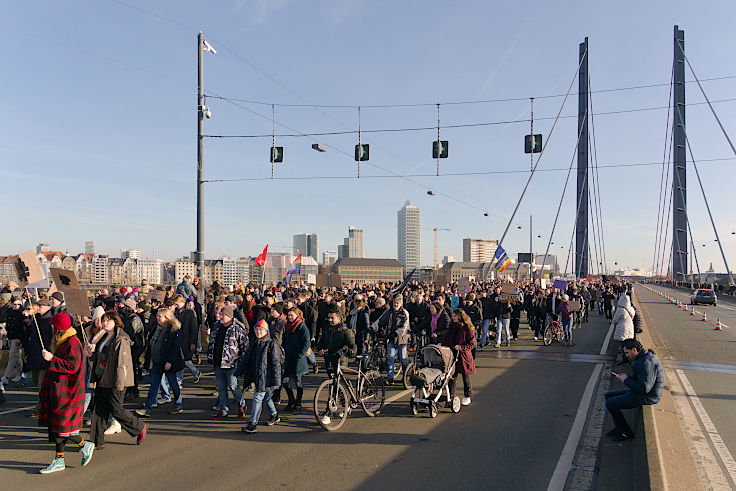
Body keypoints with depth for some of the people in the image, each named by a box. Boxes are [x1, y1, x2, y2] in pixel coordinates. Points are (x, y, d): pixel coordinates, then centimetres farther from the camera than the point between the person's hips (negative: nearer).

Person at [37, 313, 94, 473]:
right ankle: (59, 460, 17)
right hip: (58, 390, 10)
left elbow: (73, 366, -24)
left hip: (66, 391, -10)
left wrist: (52, 359, -23)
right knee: (55, 424, 11)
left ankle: (85, 446, 14)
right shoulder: (61, 341, 14)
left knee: (62, 425, -6)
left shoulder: (72, 343, -17)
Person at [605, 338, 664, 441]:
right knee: (608, 395, 13)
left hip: (646, 397, -11)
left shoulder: (646, 363, -26)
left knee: (610, 403, -11)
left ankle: (626, 432, 4)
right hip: (638, 392, 11)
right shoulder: (641, 358, 8)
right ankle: (619, 427, 18)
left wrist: (626, 380, -16)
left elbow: (644, 388, -29)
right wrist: (625, 377, 3)